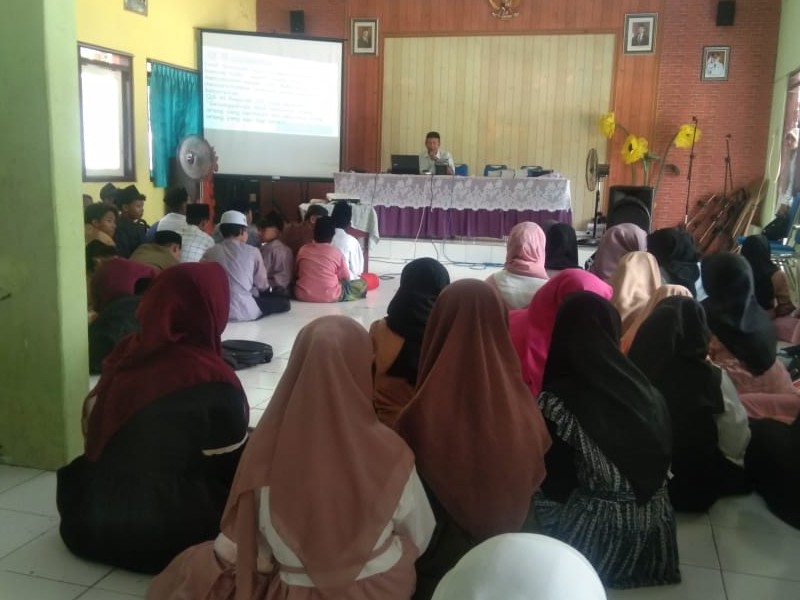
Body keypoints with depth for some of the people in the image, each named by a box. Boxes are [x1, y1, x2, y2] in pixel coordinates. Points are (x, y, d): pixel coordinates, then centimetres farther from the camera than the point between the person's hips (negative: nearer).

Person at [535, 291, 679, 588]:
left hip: (599, 542, -6)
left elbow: (554, 491, -14)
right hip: (654, 534, 6)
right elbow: (663, 465, 7)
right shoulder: (644, 389, -6)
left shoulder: (557, 402, -23)